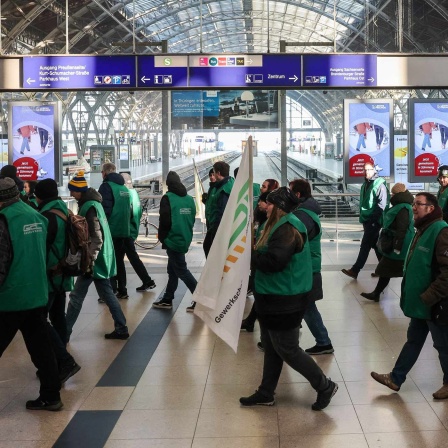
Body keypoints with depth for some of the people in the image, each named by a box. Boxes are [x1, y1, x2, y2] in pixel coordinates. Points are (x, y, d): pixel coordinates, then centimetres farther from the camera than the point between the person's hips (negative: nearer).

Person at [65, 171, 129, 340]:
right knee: (107, 293, 12)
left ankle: (65, 332, 8)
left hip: (94, 259, -10)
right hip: (100, 258, 10)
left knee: (76, 296, -1)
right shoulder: (91, 203, 12)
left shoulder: (89, 207, -18)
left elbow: (96, 239, -23)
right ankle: (121, 329, 15)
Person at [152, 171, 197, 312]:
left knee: (181, 271, -2)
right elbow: (192, 219, 12)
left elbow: (164, 220, -17)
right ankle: (167, 300, 25)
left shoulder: (168, 198, -13)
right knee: (172, 269, 17)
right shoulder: (189, 198, 7)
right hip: (185, 239, 8)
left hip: (173, 240, -8)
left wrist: (162, 237, -2)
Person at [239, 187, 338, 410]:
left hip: (285, 300, -10)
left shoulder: (287, 229, -22)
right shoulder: (281, 225, 12)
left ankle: (325, 386, 12)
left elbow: (273, 261, -30)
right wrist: (254, 254, -5)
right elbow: (266, 254, 13)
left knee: (287, 350, 0)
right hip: (274, 297, 10)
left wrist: (249, 255, -16)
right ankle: (266, 393, 27)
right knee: (271, 348, 17)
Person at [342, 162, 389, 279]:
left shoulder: (379, 184, -11)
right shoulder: (365, 184, 15)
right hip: (366, 219, 9)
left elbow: (382, 204, -18)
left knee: (365, 244, -8)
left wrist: (374, 219, -21)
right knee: (375, 244, 13)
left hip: (374, 221, -9)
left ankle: (355, 270, -8)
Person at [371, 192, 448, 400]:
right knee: (414, 341, 18)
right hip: (420, 302, 10)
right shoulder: (423, 230, 11)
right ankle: (396, 379, 27)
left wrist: (429, 297, -25)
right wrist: (410, 293, 17)